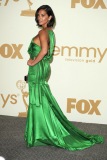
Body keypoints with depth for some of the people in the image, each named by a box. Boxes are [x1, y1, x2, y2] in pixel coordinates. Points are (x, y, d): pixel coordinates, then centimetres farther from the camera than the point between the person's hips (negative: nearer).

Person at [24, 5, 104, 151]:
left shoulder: (43, 32, -15)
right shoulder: (50, 32, 13)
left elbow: (44, 50, -31)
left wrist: (33, 62, -18)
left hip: (37, 69, -9)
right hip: (44, 68, 9)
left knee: (38, 102, -2)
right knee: (43, 102, 14)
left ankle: (39, 135, 6)